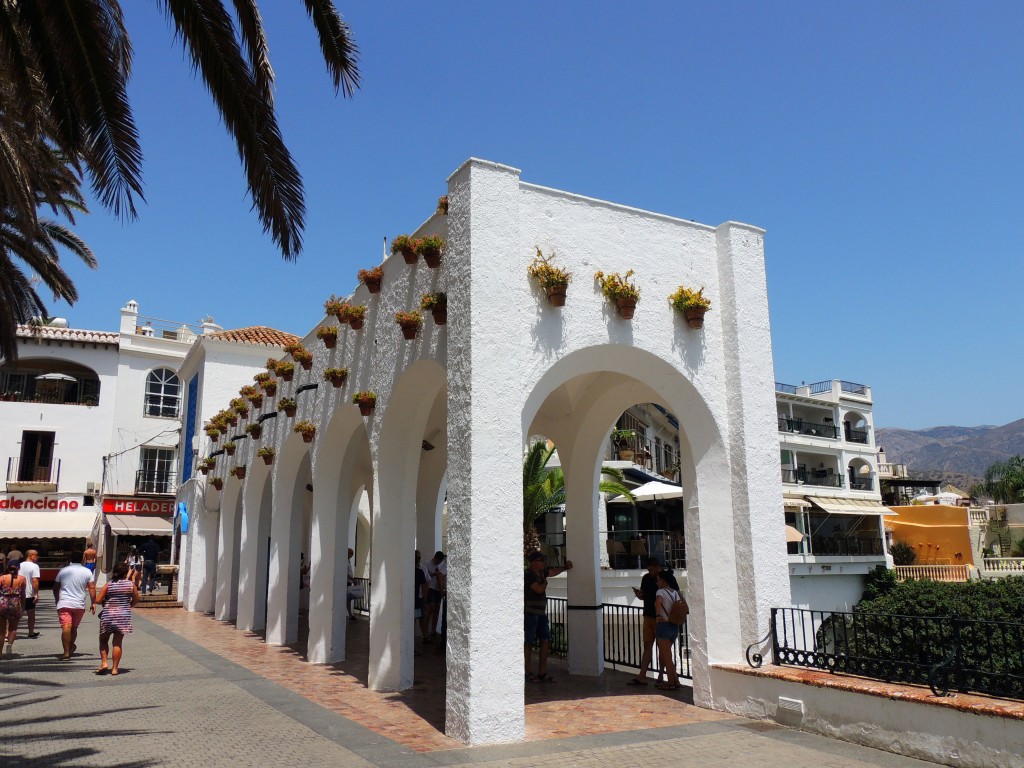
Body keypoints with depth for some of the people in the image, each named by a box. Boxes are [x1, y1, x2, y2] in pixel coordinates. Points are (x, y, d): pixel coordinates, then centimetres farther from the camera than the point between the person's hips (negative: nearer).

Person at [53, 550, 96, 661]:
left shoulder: (63, 570, 4)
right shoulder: (87, 572, 1)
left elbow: (55, 588, 12)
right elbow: (92, 588, -1)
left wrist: (57, 600, 27)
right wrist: (93, 603, 6)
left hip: (64, 604, -1)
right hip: (79, 605, 1)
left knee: (66, 627, -8)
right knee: (74, 627, 18)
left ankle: (67, 653, -14)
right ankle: (71, 646, 25)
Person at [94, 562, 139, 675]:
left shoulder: (108, 585, -3)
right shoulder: (131, 584, -1)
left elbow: (98, 600, -7)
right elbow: (136, 600, 7)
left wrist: (105, 603, 14)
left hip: (108, 616, 0)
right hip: (124, 616, 0)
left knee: (103, 640, 18)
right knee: (118, 642, 6)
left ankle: (104, 662, 5)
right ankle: (114, 668, 6)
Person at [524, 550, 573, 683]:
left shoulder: (541, 573, 12)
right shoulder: (528, 575, -14)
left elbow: (553, 572, 29)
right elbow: (539, 589, -22)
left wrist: (565, 567, 15)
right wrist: (545, 582, -4)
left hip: (541, 613, 9)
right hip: (530, 613, -9)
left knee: (546, 642, 5)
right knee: (529, 643, 1)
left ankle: (542, 673, 11)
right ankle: (527, 673, 11)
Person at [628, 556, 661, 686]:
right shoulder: (646, 578, 7)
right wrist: (638, 594, -6)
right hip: (648, 616, 5)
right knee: (647, 645, 7)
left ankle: (661, 676, 16)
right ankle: (642, 676, 7)